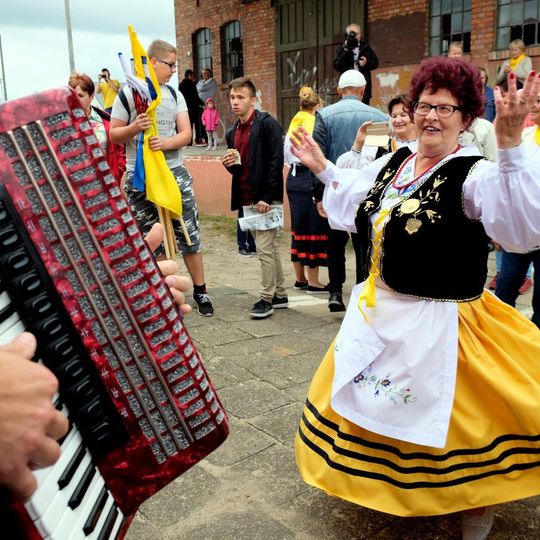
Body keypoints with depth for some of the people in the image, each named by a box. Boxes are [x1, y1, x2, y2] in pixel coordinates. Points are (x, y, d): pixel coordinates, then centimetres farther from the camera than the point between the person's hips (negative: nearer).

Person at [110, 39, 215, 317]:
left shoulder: (175, 95, 11)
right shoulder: (128, 94, 0)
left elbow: (186, 134, 2)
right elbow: (113, 135, 2)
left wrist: (166, 142, -18)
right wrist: (134, 128, -18)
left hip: (174, 172, 3)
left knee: (189, 234, 3)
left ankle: (200, 291, 16)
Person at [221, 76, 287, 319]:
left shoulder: (267, 124, -9)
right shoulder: (233, 132, 15)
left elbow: (276, 161, -16)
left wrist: (267, 197, -20)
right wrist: (229, 164, -1)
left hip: (266, 198, -8)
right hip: (247, 199, 8)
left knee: (265, 249, -6)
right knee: (269, 247, 14)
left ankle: (266, 299, 5)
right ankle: (280, 295, 24)